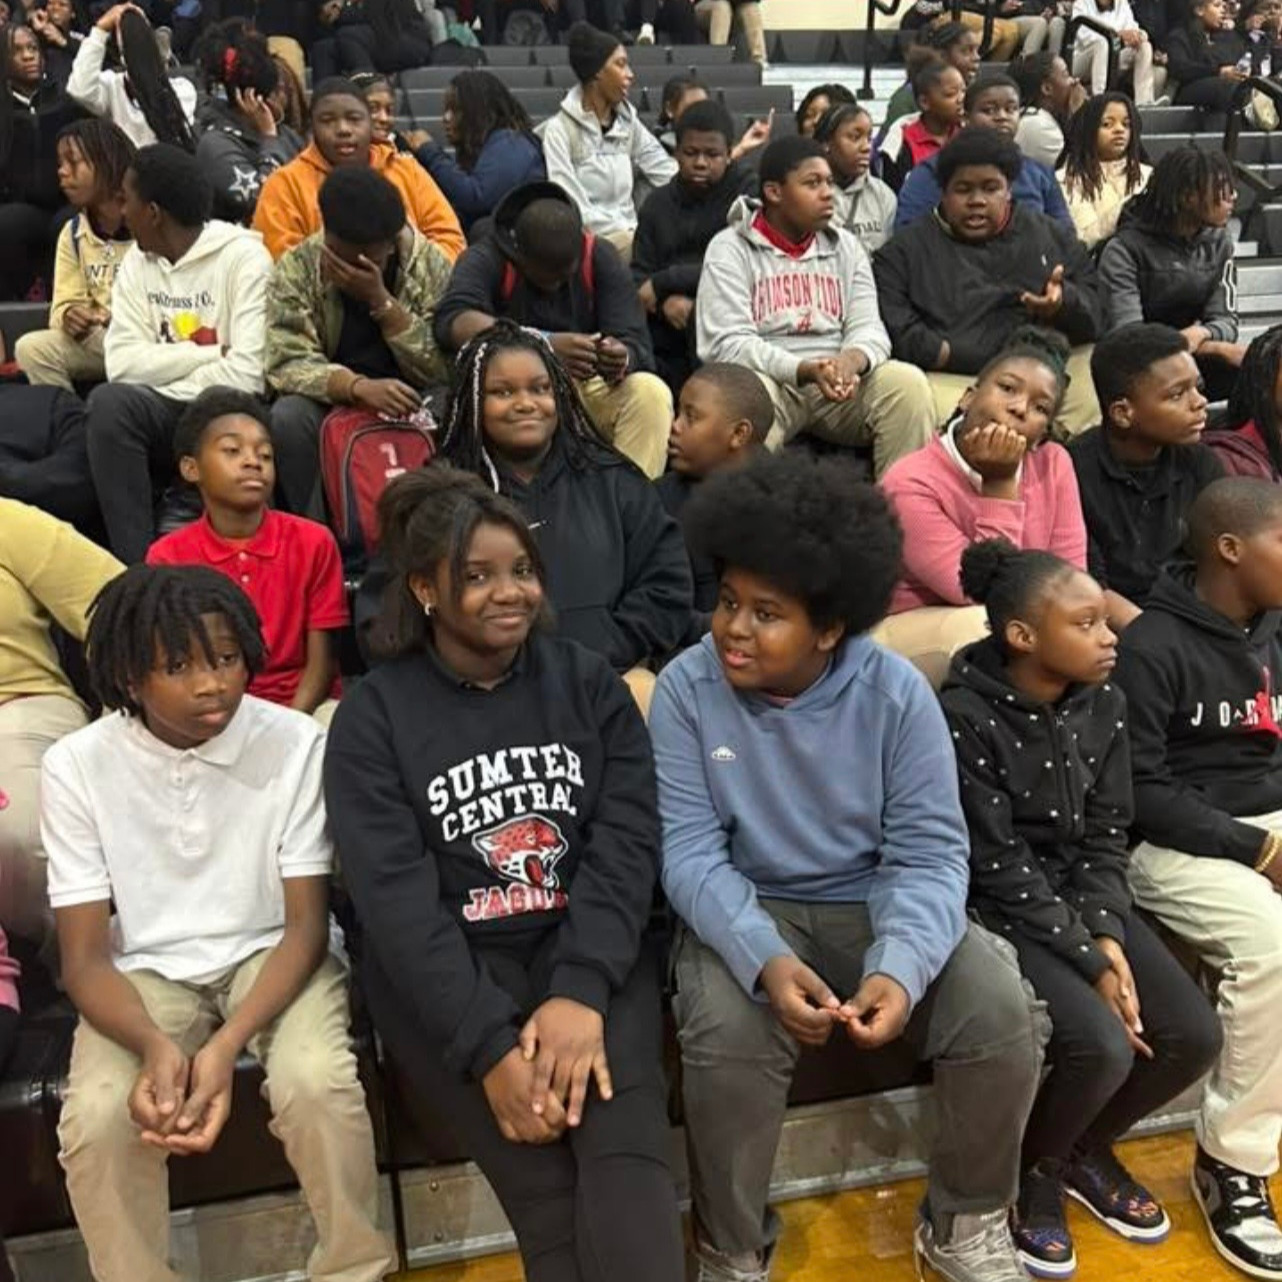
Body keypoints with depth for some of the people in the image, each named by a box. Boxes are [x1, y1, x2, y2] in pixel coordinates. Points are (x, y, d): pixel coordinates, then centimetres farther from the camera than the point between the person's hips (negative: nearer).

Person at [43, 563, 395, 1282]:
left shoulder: (295, 744, -15)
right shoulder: (77, 766, -11)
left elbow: (307, 925, -11)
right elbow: (85, 957, -10)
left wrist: (227, 1044, -27)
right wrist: (155, 1046, -31)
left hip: (271, 952, -1)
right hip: (147, 971, 1)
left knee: (316, 1086, -29)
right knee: (97, 1119, -26)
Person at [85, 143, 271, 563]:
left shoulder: (242, 256, -9)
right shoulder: (136, 263, 10)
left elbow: (247, 375, -20)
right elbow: (122, 364, -4)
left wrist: (162, 374, -8)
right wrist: (211, 353, -13)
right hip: (166, 417, 5)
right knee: (109, 402, -24)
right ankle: (137, 567, -22)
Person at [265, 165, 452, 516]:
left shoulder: (432, 266, -8)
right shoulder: (296, 269, -8)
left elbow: (442, 372, -13)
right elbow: (287, 362, -16)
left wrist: (380, 300, -24)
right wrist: (358, 387, -34)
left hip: (408, 401, 0)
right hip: (332, 399, 0)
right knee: (287, 418, -30)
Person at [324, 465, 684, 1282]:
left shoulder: (587, 681, 7)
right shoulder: (374, 717, 1)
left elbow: (628, 845, -2)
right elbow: (398, 902, -8)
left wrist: (581, 992, -18)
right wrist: (491, 1048, -19)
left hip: (589, 950, 2)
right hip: (445, 976, -1)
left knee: (627, 1148, -24)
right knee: (546, 1185, -22)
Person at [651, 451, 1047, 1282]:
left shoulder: (896, 692, -11)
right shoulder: (686, 690, -12)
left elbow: (929, 853, -12)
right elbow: (690, 851, -15)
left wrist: (901, 968, -32)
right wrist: (764, 960, -32)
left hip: (878, 904, 2)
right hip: (747, 912, -1)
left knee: (1002, 1010, -20)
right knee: (727, 1035, -30)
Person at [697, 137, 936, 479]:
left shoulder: (846, 247, 17)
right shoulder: (730, 249, 2)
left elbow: (869, 327, 7)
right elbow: (727, 343, -10)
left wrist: (853, 359, -20)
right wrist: (806, 370, -24)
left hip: (840, 384, 4)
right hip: (771, 380, -4)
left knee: (908, 382, -23)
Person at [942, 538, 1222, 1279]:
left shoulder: (1105, 703, 0)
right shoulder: (965, 716, -20)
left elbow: (1107, 835, 3)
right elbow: (999, 866, -19)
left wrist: (1108, 936, -12)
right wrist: (1087, 962, -20)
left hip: (1083, 895, 7)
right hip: (1002, 910, -7)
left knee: (1195, 1036, -8)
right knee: (1102, 1047, -25)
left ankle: (1088, 1150, 21)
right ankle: (1033, 1173, 8)